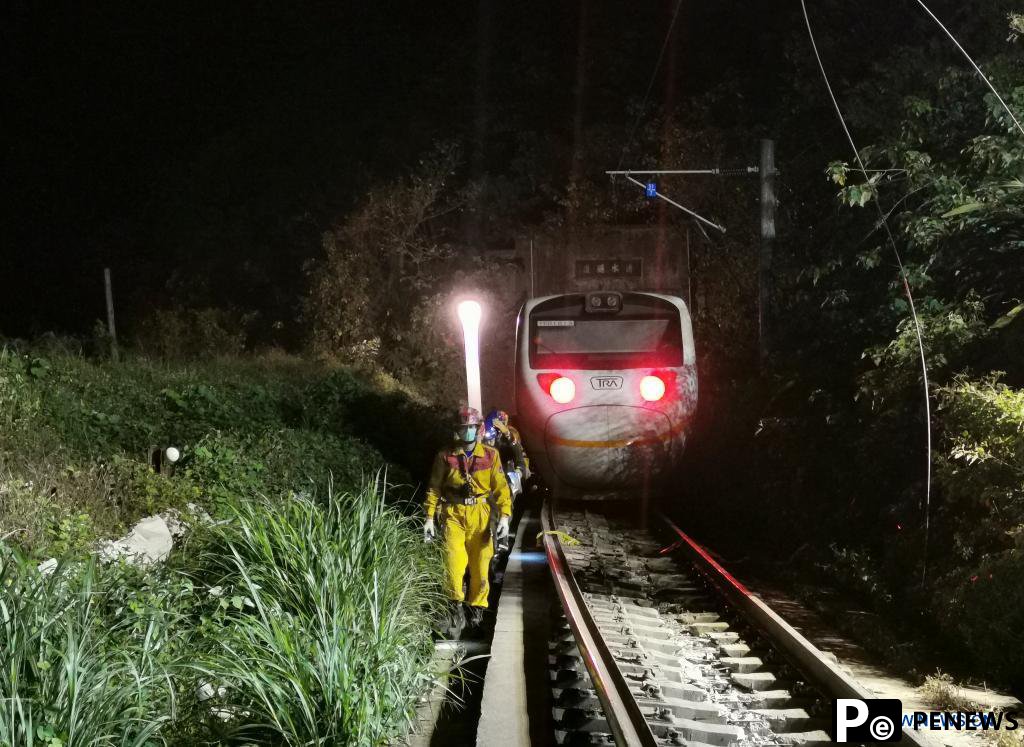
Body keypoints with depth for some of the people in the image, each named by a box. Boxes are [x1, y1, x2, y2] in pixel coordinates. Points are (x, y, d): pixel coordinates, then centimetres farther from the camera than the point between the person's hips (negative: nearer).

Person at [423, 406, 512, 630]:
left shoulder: (490, 456, 3)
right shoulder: (445, 457, 1)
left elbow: (501, 487, 2)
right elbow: (434, 488, 7)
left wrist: (504, 516, -9)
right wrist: (429, 517, 0)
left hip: (480, 513, 1)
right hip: (453, 513, -1)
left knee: (480, 562, 3)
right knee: (454, 557, -16)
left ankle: (477, 605, 22)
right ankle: (456, 601, 2)